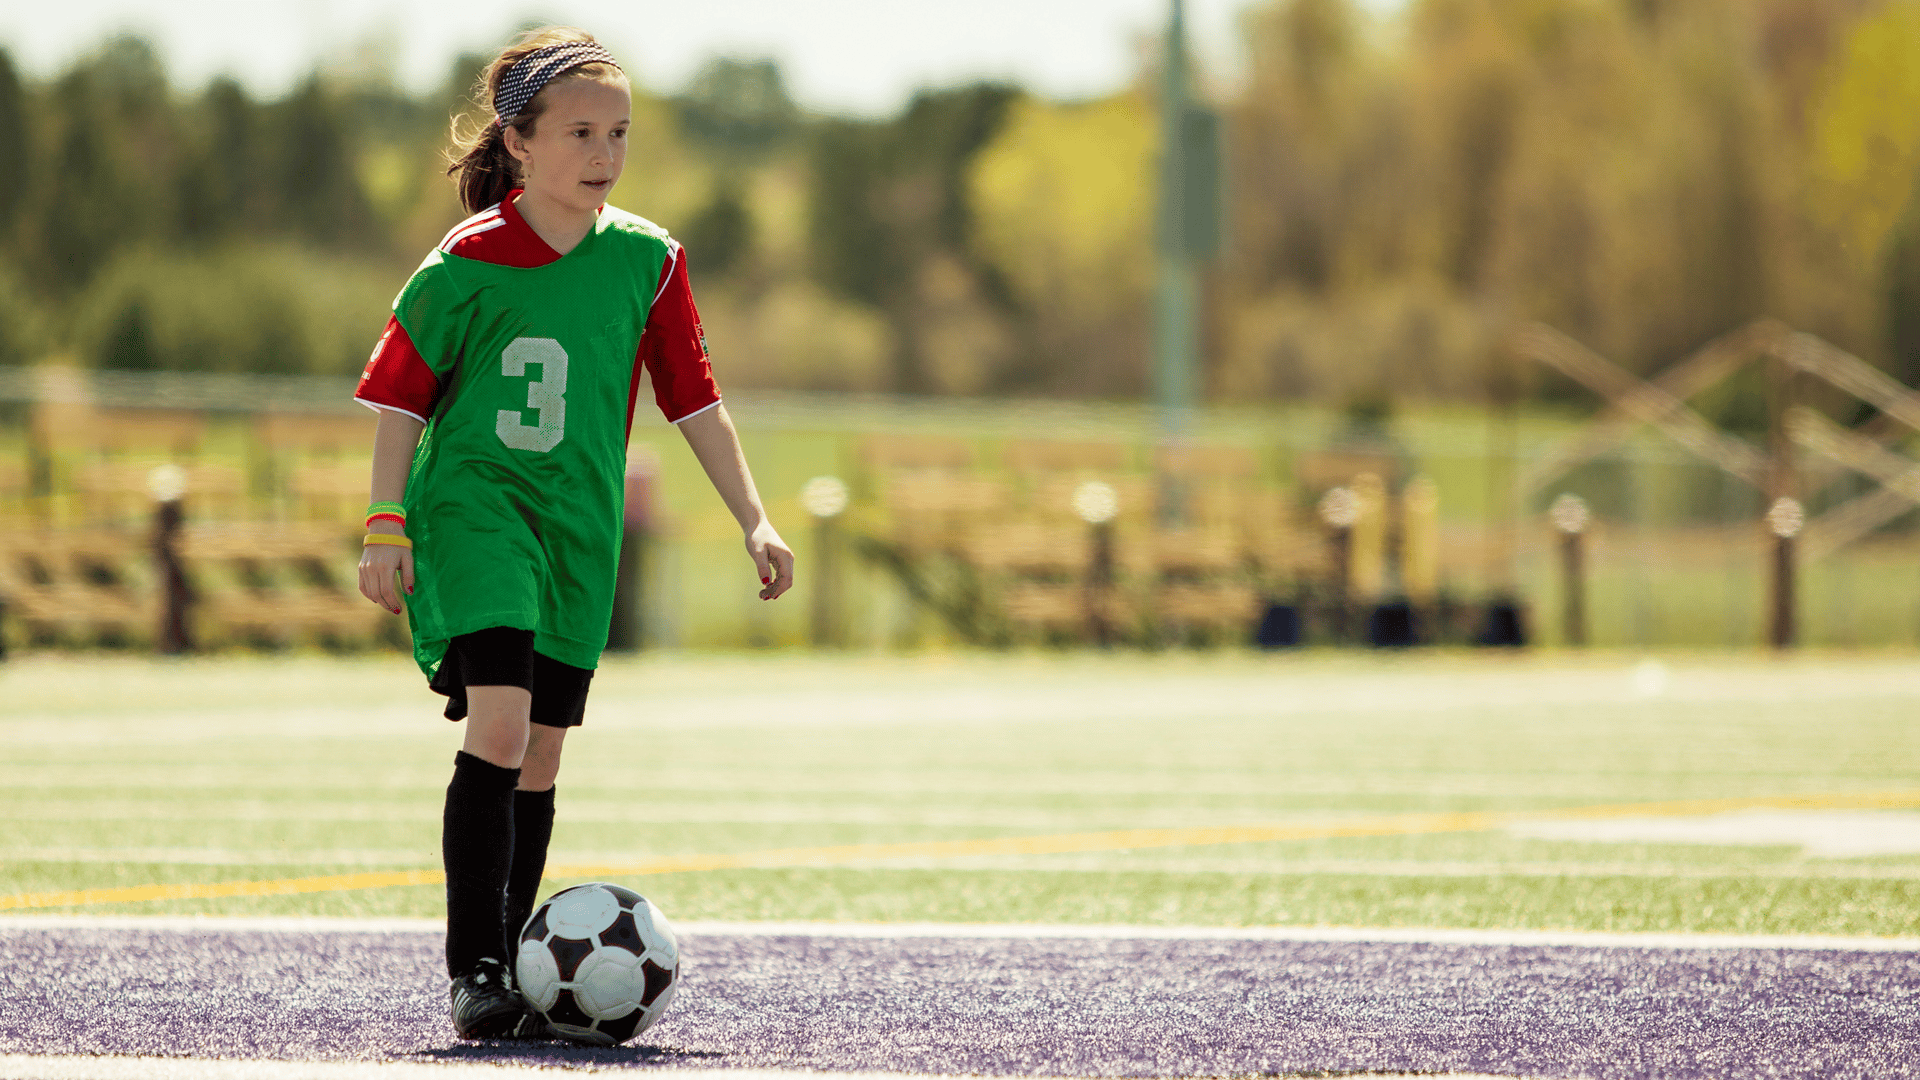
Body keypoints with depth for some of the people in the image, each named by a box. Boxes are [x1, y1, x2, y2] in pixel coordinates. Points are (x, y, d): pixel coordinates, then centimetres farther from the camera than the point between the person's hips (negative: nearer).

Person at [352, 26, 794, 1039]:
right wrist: (386, 527, -6)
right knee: (499, 723, -20)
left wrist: (754, 520, 5)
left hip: (580, 531, 5)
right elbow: (400, 395, -1)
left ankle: (512, 971, 15)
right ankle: (474, 967, -18)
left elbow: (695, 401, 9)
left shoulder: (647, 261, 3)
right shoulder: (468, 263, -7)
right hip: (472, 509, -4)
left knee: (539, 756, 7)